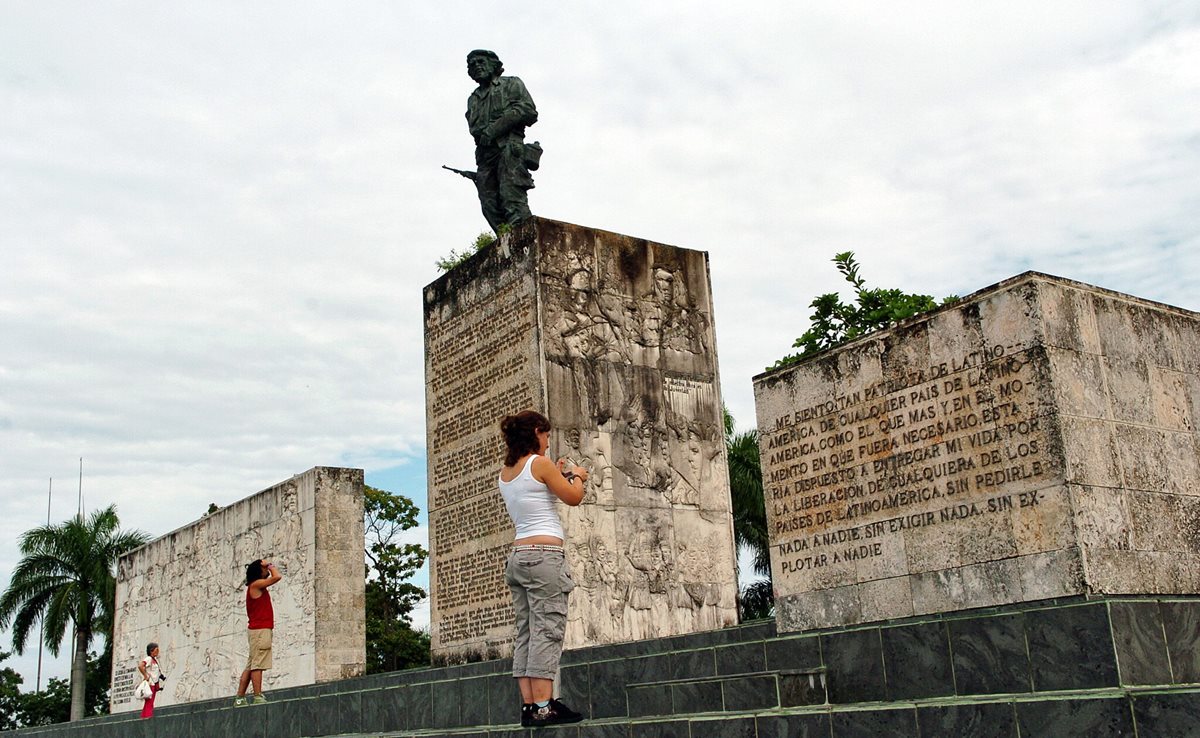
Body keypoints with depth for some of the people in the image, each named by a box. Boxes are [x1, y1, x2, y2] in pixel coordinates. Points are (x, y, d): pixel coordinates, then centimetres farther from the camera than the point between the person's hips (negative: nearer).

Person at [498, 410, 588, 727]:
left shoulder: (506, 472, 16)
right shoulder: (540, 463, -6)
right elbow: (574, 497, -1)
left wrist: (557, 475, 28)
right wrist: (576, 475, 17)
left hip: (518, 555, 8)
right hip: (545, 555, -8)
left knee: (526, 633, 5)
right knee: (547, 632, -9)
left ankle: (529, 705, 3)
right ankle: (543, 706, -12)